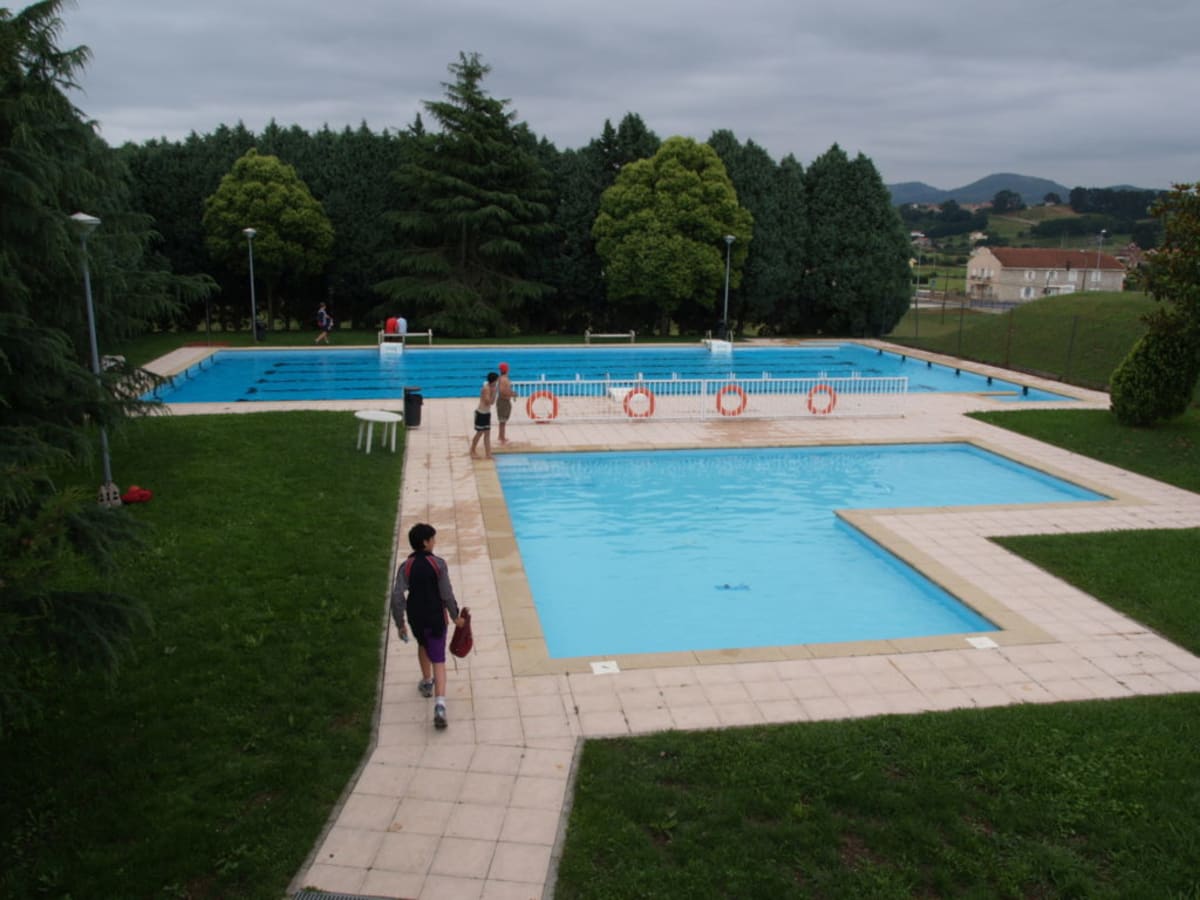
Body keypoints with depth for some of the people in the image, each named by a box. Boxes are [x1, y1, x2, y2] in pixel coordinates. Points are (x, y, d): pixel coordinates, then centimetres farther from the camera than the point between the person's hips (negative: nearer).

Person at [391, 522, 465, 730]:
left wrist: (400, 623, 0)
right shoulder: (438, 564, -14)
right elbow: (447, 594, -11)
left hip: (416, 619, 3)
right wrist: (455, 616, 3)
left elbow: (397, 596, -11)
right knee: (438, 660, 0)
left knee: (423, 645, 33)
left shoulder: (406, 566, -8)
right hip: (436, 618, -3)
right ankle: (439, 704, -14)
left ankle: (427, 683, 48)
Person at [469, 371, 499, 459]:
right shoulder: (486, 388, -21)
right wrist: (494, 392, -21)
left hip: (487, 412, 9)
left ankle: (488, 454, 8)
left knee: (487, 433, 7)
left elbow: (492, 402, 7)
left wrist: (494, 392, -4)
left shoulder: (491, 387, 5)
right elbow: (488, 402, -24)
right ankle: (472, 451, 16)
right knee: (479, 433, 1)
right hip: (481, 413, -9)